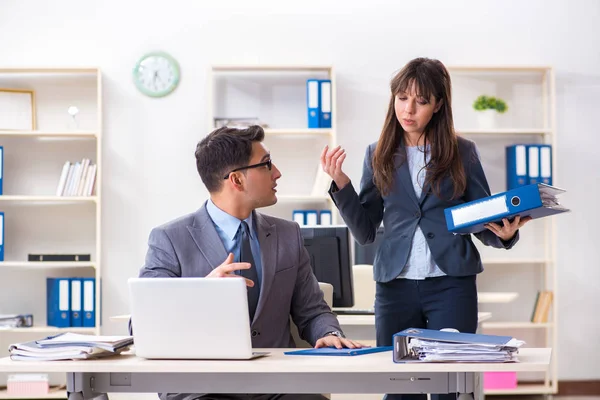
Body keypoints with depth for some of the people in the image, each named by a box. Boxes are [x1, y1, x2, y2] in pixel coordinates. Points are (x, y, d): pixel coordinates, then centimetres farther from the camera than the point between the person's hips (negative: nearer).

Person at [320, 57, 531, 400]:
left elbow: (484, 222, 7)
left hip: (451, 285, -2)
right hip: (395, 286, 2)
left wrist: (505, 234, -15)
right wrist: (341, 184, -5)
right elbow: (365, 231, 8)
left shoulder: (462, 152, 3)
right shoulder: (379, 155, 9)